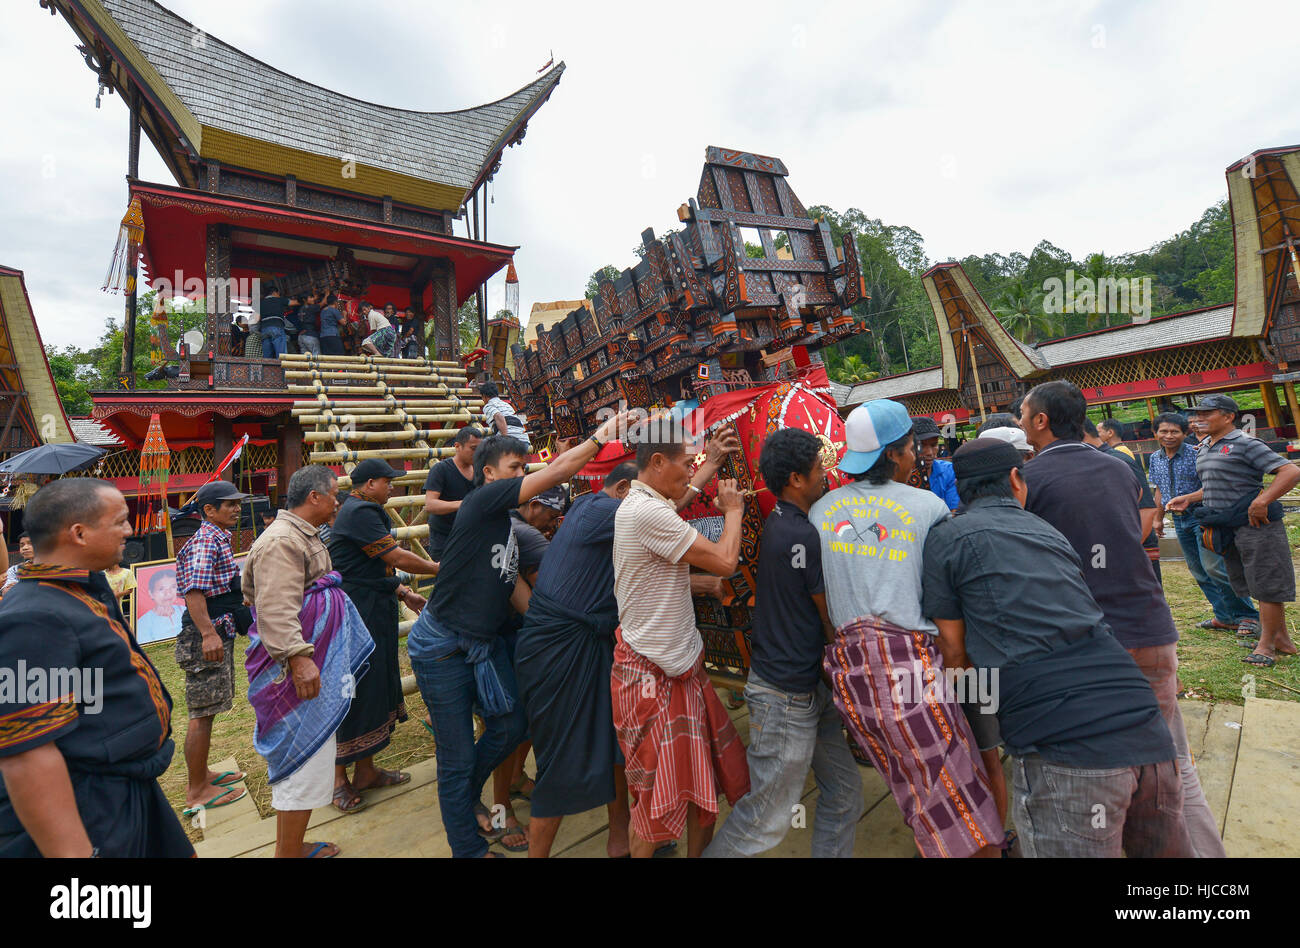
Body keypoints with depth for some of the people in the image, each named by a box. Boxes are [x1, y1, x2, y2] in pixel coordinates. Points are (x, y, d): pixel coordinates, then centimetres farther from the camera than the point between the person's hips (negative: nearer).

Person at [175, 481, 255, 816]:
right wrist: (208, 633, -32)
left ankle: (202, 774, 32)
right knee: (202, 713, -1)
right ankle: (197, 792, 9)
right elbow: (194, 589, -27)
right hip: (207, 635, -10)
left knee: (207, 710, 19)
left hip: (220, 632, 10)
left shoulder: (217, 539, 16)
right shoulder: (205, 540, -16)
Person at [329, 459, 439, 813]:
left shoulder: (358, 511, 16)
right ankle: (339, 779, 15)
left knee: (373, 689, 15)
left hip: (372, 615, 11)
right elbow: (398, 558, -18)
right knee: (351, 693, 0)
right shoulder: (360, 512, -18)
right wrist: (441, 569, -6)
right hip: (355, 618, -11)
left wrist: (404, 593, 13)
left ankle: (366, 771, 28)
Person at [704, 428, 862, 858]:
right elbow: (832, 622, -12)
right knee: (767, 818, 6)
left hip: (810, 687, 9)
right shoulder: (803, 537, -23)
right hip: (787, 694, -9)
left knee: (844, 791, 18)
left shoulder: (778, 523, 6)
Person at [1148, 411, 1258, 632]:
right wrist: (1158, 518, 20)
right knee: (1197, 571, 10)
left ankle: (1247, 615, 6)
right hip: (1179, 520, 7)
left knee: (1213, 567, -10)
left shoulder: (1196, 454, -12)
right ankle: (1224, 616, 20)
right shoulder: (1154, 459, 8)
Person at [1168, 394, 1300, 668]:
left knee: (1266, 585, 2)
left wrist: (1261, 501, -26)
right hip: (1228, 528, 9)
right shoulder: (1204, 449, 13)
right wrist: (1188, 499, 16)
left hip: (1254, 524, -9)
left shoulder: (1244, 443, -12)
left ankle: (1266, 644, 11)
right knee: (1254, 585, 16)